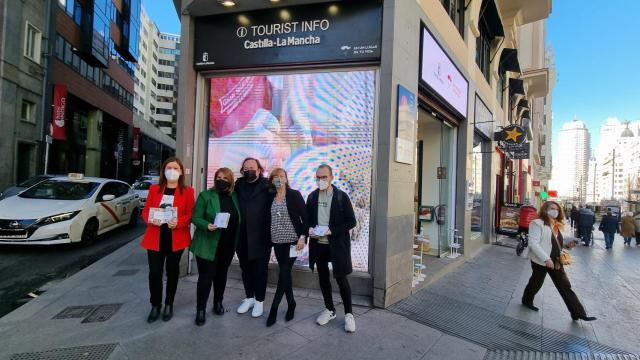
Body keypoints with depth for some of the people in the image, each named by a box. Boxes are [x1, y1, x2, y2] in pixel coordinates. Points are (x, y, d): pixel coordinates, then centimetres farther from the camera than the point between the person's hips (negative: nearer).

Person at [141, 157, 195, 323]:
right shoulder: (154, 189, 6)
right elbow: (145, 211, 5)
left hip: (176, 238, -1)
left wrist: (178, 222, -24)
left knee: (172, 271, 12)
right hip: (155, 238, 1)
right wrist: (151, 220, -17)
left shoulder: (187, 191, -1)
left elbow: (190, 215, -5)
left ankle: (169, 305, 27)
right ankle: (155, 306, 22)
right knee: (154, 272, 2)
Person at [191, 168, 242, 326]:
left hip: (228, 245, 4)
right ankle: (200, 310, 14)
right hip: (208, 245, -4)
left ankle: (218, 303, 35)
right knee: (205, 277, -1)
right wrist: (207, 226, -28)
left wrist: (236, 241, 5)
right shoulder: (206, 195, -7)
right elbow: (195, 218, -9)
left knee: (221, 275, 17)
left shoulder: (235, 197, 5)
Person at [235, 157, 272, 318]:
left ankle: (259, 301, 23)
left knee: (260, 270, 8)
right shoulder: (238, 185, 6)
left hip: (260, 237, -4)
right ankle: (249, 297, 32)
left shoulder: (267, 186, -7)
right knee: (245, 268, 16)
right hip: (242, 236, 4)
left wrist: (270, 232, -15)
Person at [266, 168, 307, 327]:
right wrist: (270, 239, 9)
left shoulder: (294, 195, -5)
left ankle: (274, 308, 5)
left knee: (284, 273, -6)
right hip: (277, 242, 4)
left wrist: (302, 237, -15)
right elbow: (268, 219, 13)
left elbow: (305, 216, -7)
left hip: (292, 240, -4)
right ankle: (291, 304, 25)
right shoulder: (270, 197, 7)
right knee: (285, 273, 10)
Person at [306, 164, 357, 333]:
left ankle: (349, 314, 20)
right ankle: (330, 310, 32)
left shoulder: (341, 196, -8)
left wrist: (331, 231, -20)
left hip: (337, 244, -4)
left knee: (341, 279, 2)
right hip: (318, 244, 4)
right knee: (323, 278, 14)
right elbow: (307, 218, 13)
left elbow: (351, 222, -9)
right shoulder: (312, 196, 4)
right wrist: (309, 229, -9)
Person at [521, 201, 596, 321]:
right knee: (536, 283, 11)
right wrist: (546, 258, -27)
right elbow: (533, 243, -24)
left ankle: (578, 313, 12)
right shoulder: (538, 223, -16)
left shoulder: (557, 225, 10)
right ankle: (527, 301, 35)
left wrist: (567, 243, 1)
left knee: (565, 287, 7)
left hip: (556, 262, 7)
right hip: (541, 261, -7)